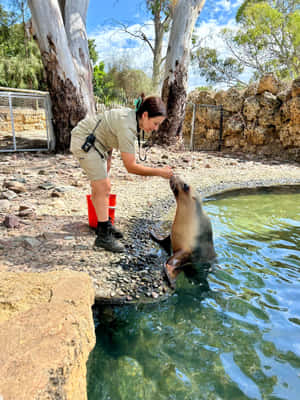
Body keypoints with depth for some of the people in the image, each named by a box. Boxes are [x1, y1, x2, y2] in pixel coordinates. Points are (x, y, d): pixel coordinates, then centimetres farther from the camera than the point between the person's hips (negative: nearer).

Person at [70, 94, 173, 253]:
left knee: (103, 187, 14)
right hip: (84, 142, -10)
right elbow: (130, 167, -28)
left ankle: (104, 224, 29)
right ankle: (103, 236, -3)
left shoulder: (131, 116, -2)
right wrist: (159, 172, -24)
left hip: (93, 142, 10)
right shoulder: (127, 127, -30)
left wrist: (108, 158, 16)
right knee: (103, 188, -10)